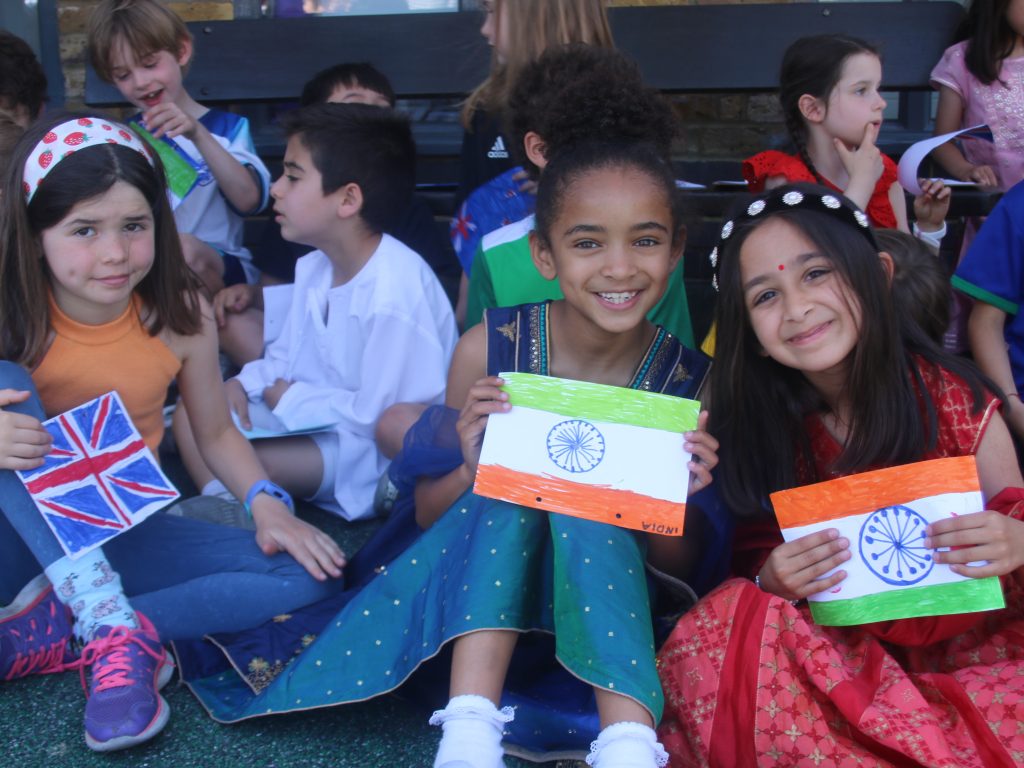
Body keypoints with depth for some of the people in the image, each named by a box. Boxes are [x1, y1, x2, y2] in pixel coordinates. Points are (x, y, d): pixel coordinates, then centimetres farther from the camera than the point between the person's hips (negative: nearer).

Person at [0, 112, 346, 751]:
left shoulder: (181, 316, -8)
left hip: (121, 540, 3)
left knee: (311, 576, -16)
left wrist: (267, 503, -14)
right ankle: (113, 626, -37)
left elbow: (216, 431, 3)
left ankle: (52, 633, -23)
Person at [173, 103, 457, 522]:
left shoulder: (395, 293, -28)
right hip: (312, 420, 10)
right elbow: (286, 356, 15)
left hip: (371, 453, -9)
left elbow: (378, 415, -28)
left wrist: (293, 399, -15)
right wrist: (243, 384, -5)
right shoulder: (314, 267, 3)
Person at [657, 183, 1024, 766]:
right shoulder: (767, 426, -2)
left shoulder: (957, 401, -7)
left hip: (967, 646, -3)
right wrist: (773, 581, -20)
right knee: (713, 635, -26)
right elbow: (755, 560, 3)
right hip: (832, 648, 3)